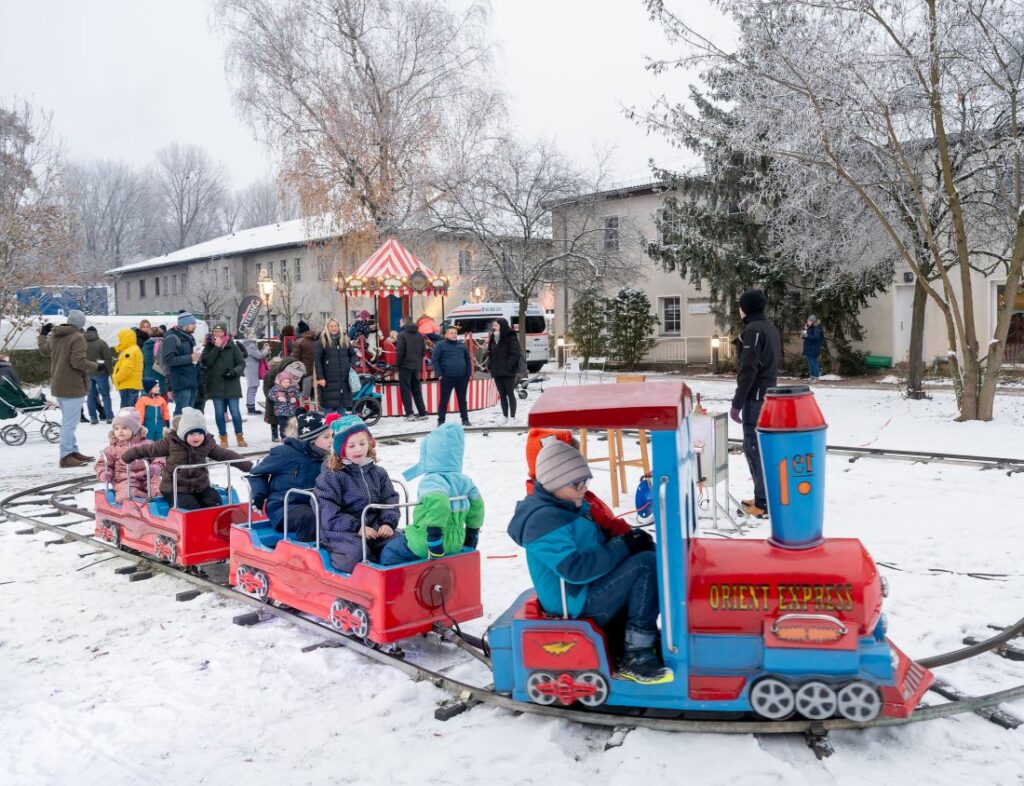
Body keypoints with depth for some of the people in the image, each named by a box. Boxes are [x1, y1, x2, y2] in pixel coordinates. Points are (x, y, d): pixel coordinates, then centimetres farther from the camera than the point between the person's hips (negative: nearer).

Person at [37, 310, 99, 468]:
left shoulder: (54, 335, 9)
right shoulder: (77, 337, -16)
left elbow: (44, 350, 28)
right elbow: (78, 362, -24)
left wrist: (43, 334, 43)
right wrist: (96, 366, -9)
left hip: (59, 385, 9)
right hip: (72, 386, -9)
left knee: (68, 421, 17)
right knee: (70, 422, -6)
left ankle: (73, 452, 24)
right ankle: (66, 456, -5)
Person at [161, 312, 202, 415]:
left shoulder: (189, 338, 18)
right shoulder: (172, 338, -9)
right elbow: (168, 360, -19)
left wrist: (197, 356, 11)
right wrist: (190, 358, -19)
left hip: (193, 383, 9)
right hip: (181, 383, -9)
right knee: (181, 413, -11)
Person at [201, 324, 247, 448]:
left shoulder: (233, 347, 0)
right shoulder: (209, 347, 6)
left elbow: (242, 363, 0)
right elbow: (206, 362, -9)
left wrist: (235, 371, -19)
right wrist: (216, 348, -13)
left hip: (232, 386, -2)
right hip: (216, 386, 2)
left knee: (235, 413, -2)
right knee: (219, 413, 6)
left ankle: (239, 436, 14)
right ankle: (223, 438, 16)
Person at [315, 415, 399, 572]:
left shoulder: (378, 473, 15)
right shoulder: (330, 476, -3)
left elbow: (390, 500, 12)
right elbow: (328, 514, -11)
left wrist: (388, 523, -9)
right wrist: (356, 527, -20)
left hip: (374, 528, 5)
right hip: (341, 532, -5)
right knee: (356, 551, -37)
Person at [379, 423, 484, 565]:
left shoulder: (430, 481, -21)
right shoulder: (465, 481, 3)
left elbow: (438, 503, -41)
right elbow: (476, 508, 12)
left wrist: (434, 541, -35)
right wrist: (471, 537, 25)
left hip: (426, 545, -8)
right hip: (456, 543, 8)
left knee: (389, 553, 12)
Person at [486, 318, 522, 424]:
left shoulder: (510, 338, -9)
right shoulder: (493, 338, 13)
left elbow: (515, 354, -15)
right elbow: (490, 353, 18)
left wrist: (508, 366, -21)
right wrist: (490, 365, 6)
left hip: (508, 372, -7)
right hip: (496, 372, 7)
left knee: (510, 394, 0)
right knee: (502, 395, 12)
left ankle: (512, 417, 5)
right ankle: (504, 416, 19)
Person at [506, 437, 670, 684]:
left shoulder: (569, 508, 13)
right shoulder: (545, 520, -20)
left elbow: (595, 545, 21)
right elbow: (575, 569, -28)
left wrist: (631, 539, 1)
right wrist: (622, 547, -21)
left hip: (588, 590, 11)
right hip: (578, 603, -11)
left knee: (646, 551, 14)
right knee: (647, 564, -23)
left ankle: (648, 636, 9)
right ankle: (635, 658, -20)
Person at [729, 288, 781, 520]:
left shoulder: (753, 330, -15)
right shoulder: (770, 328, 15)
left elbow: (748, 370, -20)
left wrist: (737, 403, -17)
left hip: (755, 398, -10)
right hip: (768, 395, 10)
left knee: (755, 448, -7)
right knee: (762, 447, 15)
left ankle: (764, 503, -6)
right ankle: (766, 497, 21)